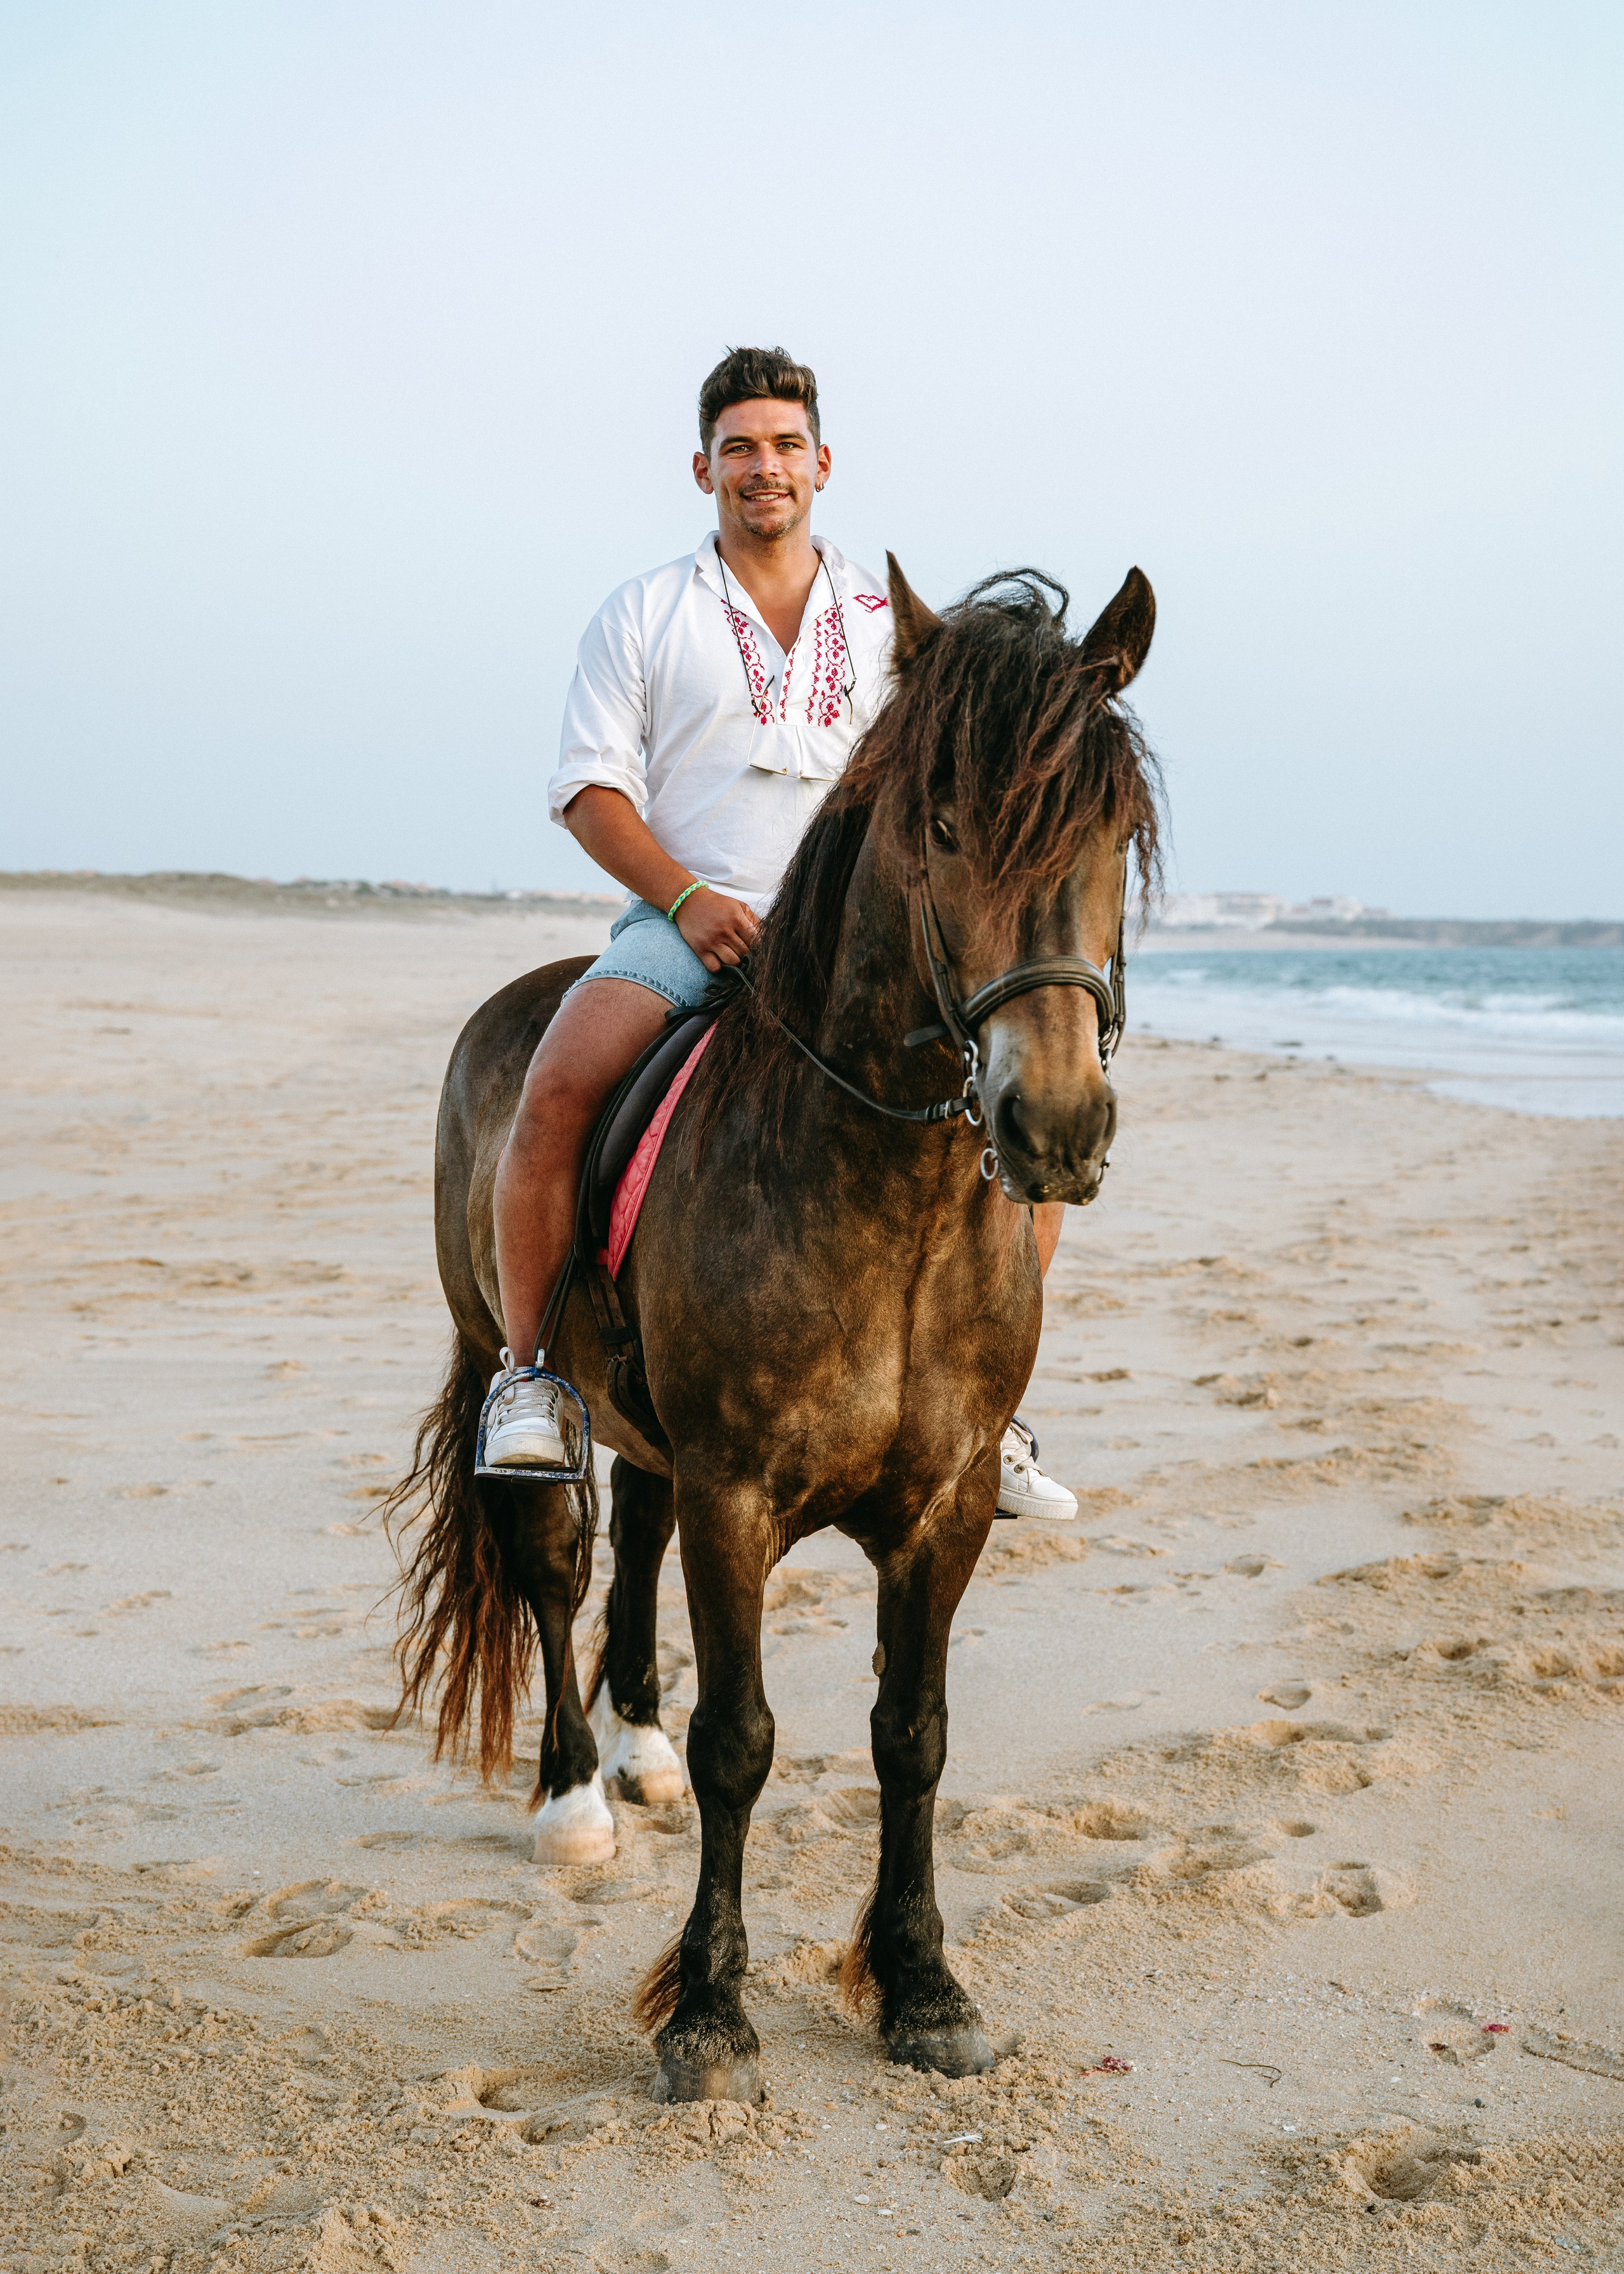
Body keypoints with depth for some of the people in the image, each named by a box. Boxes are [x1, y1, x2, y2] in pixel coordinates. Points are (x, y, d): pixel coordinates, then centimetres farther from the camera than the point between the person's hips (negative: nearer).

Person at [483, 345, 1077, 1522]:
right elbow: (589, 787, 2)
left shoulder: (892, 621, 17)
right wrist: (687, 898, -14)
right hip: (688, 926, -2)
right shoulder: (643, 615, 10)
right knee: (557, 1088, -31)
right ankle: (527, 1371, -15)